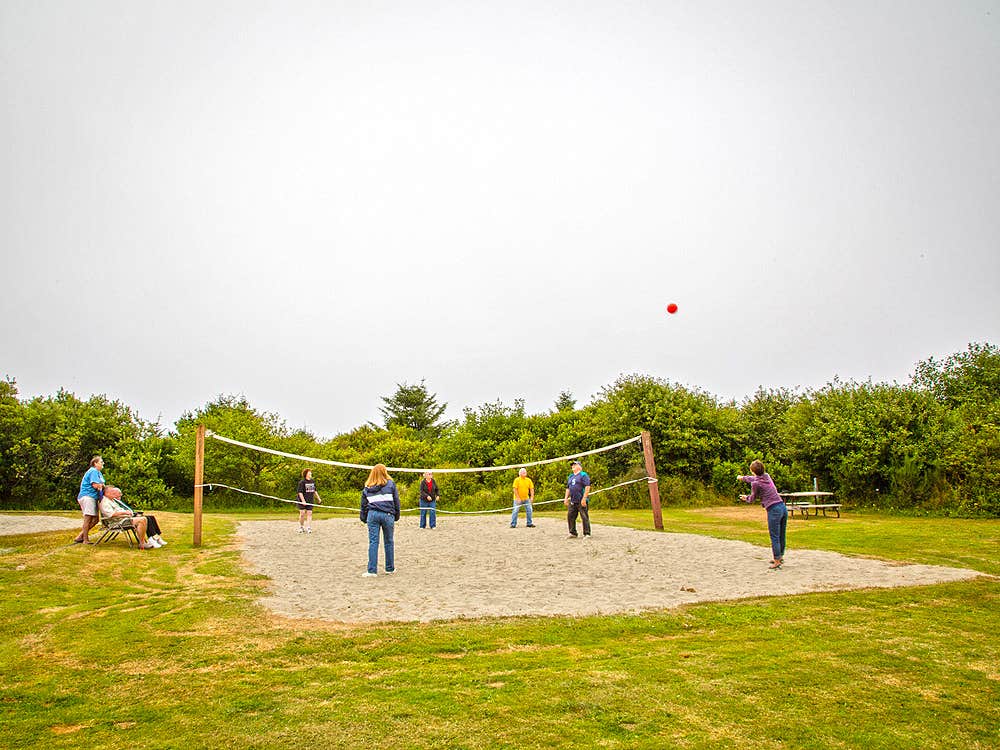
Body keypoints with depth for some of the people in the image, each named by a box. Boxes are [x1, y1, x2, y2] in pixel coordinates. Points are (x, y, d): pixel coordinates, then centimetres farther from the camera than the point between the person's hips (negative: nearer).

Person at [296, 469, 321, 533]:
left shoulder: (312, 481, 9)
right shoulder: (302, 482, -11)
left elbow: (314, 491, 20)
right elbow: (300, 492, -15)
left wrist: (318, 498, 19)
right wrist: (303, 501, -22)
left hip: (310, 501, 5)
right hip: (302, 501, -5)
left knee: (309, 513, -1)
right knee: (302, 514, -2)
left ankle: (308, 528, -1)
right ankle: (301, 527, 15)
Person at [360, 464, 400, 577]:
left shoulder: (367, 487, 10)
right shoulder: (390, 484, 3)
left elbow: (363, 504, 13)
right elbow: (396, 501, 5)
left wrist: (364, 518, 21)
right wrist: (396, 516, 14)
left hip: (372, 514, 2)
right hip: (387, 515, -1)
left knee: (373, 542, 3)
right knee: (388, 542, 11)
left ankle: (372, 570, -1)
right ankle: (390, 568, 21)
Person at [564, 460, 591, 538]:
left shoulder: (583, 475, -3)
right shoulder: (570, 477, 21)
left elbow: (587, 487, -11)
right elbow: (568, 488, 26)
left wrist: (584, 498, -18)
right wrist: (566, 498, 16)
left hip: (581, 501, -7)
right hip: (572, 502, 7)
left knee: (585, 517, -5)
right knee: (570, 517, 6)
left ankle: (587, 534, 1)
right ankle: (572, 533, 16)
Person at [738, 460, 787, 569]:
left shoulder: (755, 483, -8)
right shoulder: (767, 476, 13)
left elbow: (753, 498, 8)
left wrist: (746, 498, 30)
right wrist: (743, 478, 50)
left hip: (773, 510, -7)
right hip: (783, 507, 8)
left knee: (775, 537, 0)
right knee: (781, 535, 18)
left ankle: (777, 561, 5)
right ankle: (780, 557, 31)